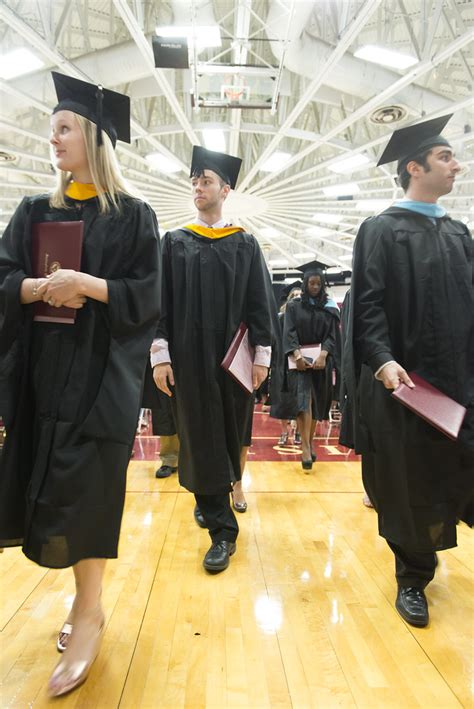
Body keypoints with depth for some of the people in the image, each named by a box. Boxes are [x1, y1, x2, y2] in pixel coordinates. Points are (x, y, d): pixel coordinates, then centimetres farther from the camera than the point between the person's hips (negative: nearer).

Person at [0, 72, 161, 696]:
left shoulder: (132, 216, 1)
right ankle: (89, 600, 26)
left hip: (100, 375, -4)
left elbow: (147, 296, -6)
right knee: (50, 486, 6)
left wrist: (86, 284, -19)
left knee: (86, 491, -3)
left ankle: (88, 613, 14)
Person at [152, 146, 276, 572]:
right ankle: (223, 532, 9)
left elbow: (260, 302, 4)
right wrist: (160, 354, -5)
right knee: (201, 440, -1)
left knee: (229, 437, 8)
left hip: (233, 358, 1)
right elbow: (161, 302, 3)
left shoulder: (245, 244, 8)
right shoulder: (175, 243, 8)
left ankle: (213, 501, 33)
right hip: (189, 357, 0)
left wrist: (262, 354, -4)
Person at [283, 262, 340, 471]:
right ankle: (306, 448, -20)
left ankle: (309, 443, 22)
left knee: (316, 402, 8)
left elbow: (332, 335, 0)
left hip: (321, 360, 2)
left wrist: (322, 355, -18)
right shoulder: (293, 306, 5)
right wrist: (297, 355, -21)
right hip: (300, 359, -2)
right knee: (303, 400, -16)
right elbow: (289, 333, -5)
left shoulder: (329, 307, 8)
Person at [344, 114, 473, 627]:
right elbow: (368, 305, -10)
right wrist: (383, 360, -24)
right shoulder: (381, 230, -2)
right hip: (404, 381, -6)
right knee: (409, 487, 5)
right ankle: (411, 579, 26)